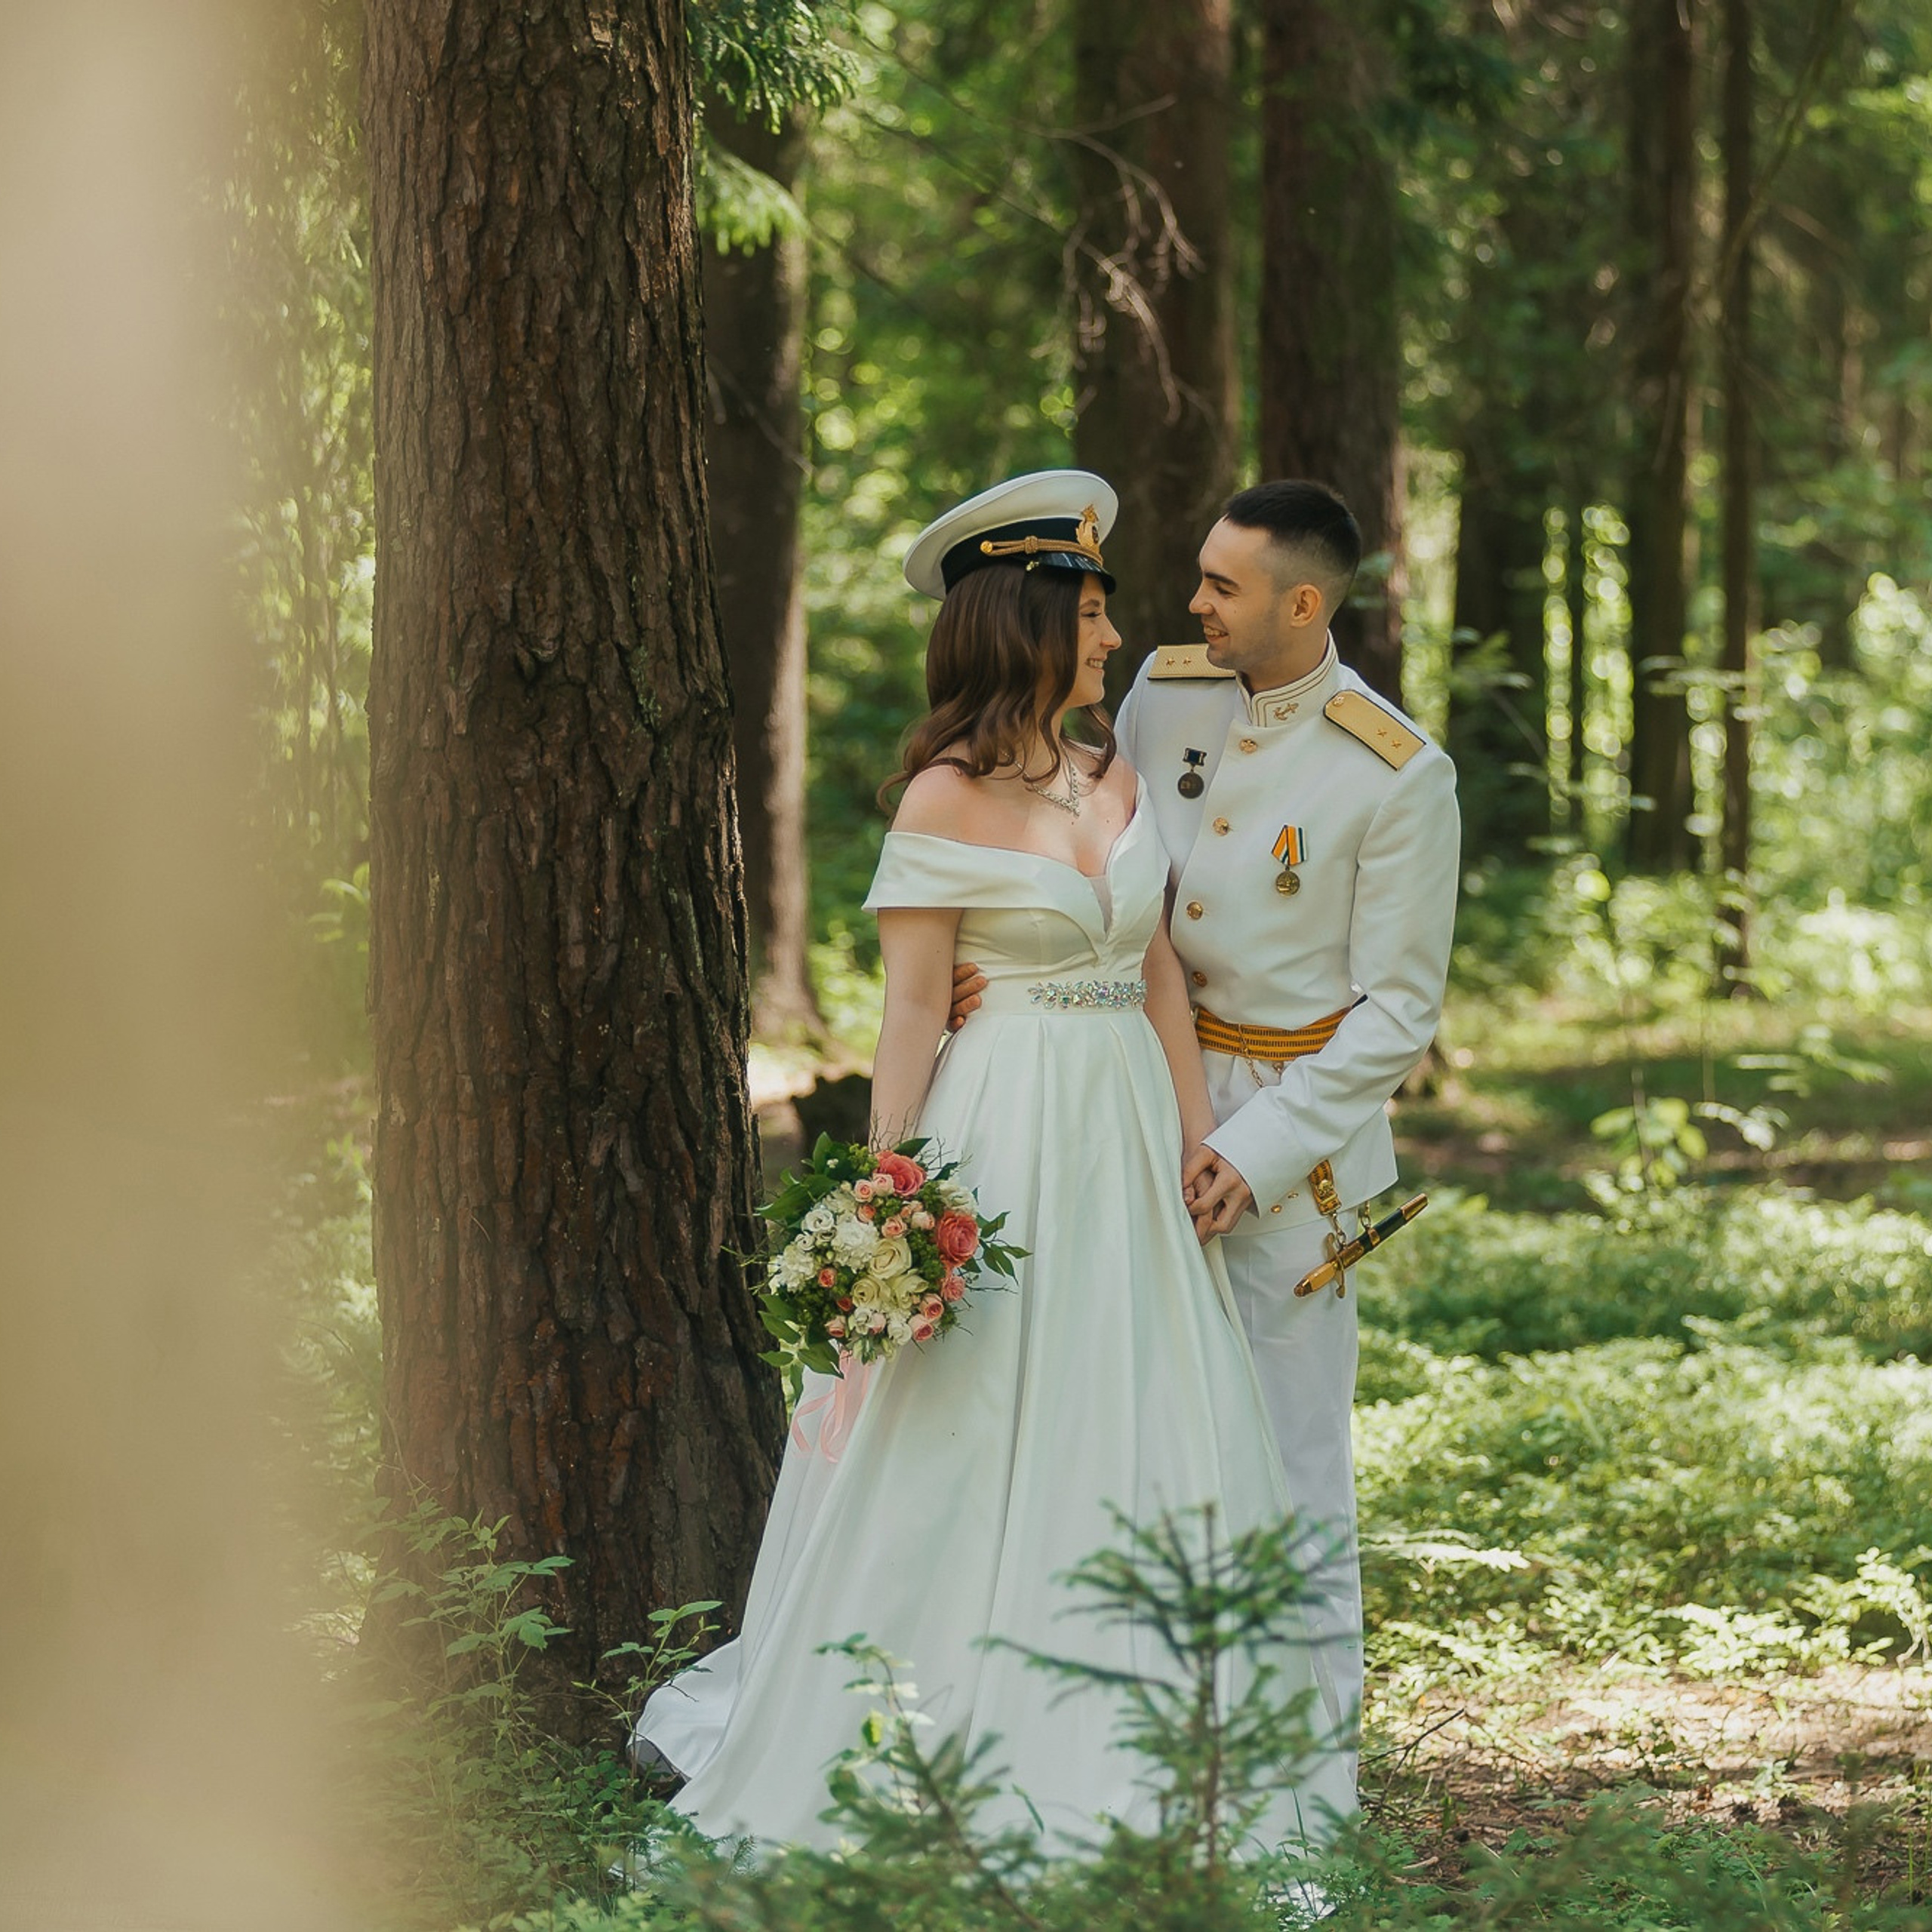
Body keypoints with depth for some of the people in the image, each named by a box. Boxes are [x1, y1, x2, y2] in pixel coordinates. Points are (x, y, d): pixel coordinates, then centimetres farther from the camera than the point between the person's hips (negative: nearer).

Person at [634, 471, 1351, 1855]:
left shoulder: (1115, 775, 9)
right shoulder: (947, 800, -8)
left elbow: (1159, 968, 14)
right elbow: (912, 1010, -9)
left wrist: (1198, 1136, 9)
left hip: (1128, 1136, 6)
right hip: (1001, 1140, -6)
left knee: (1136, 1442, 7)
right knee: (974, 1448, 0)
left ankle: (1107, 1763, 16)